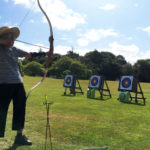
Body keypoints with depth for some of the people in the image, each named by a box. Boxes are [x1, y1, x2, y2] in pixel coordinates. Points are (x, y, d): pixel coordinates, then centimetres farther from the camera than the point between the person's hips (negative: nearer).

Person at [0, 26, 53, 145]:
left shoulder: (15, 50, 12)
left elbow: (30, 55, 13)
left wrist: (46, 53, 8)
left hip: (18, 84, 6)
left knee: (20, 109, 11)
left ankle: (19, 136, 27)